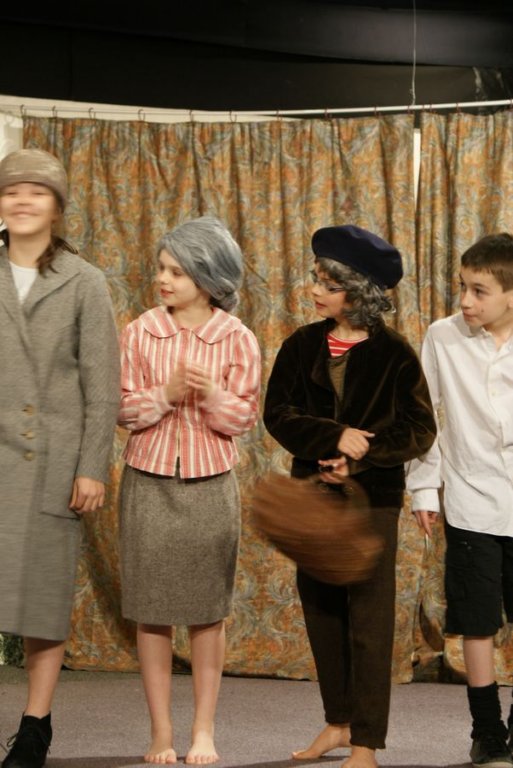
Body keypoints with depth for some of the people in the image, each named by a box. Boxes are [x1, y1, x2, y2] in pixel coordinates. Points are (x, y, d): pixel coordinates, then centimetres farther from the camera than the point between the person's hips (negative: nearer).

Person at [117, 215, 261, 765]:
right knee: (151, 610, 3)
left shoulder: (237, 340, -2)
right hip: (149, 482, 1)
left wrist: (212, 395, -20)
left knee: (207, 611, 4)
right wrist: (165, 395, -17)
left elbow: (244, 417, -2)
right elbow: (124, 410, 0)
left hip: (210, 486, -1)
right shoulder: (140, 332, -1)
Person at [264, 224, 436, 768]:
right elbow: (277, 413, -4)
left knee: (369, 619, -2)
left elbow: (419, 430, -7)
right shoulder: (302, 346, 3)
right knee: (321, 610, 11)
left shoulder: (394, 354, -7)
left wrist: (359, 459, -17)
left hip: (371, 499, -4)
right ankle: (338, 720, 26)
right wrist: (334, 437, -19)